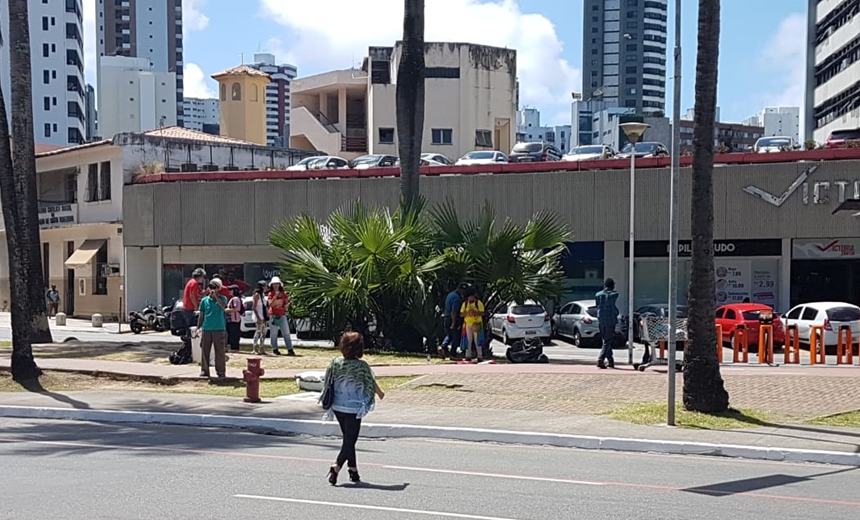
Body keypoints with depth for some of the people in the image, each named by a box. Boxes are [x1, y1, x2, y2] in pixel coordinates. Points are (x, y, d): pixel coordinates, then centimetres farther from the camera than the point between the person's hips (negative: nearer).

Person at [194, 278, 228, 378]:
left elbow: (223, 306, -21)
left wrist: (215, 296, -21)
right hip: (206, 329, 3)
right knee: (205, 351, 4)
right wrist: (198, 328, 8)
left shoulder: (222, 299, 2)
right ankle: (204, 371, 13)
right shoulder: (204, 300, 9)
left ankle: (221, 372, 4)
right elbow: (201, 315, 13)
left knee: (220, 351, -1)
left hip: (219, 329, -3)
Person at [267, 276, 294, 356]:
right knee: (273, 334, -1)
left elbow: (287, 303, 13)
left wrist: (287, 305, -10)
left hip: (282, 315, 2)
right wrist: (275, 296, -19)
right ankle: (275, 349, 7)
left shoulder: (283, 293, 9)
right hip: (273, 315, -2)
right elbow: (271, 304, -10)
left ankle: (290, 349, -4)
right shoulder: (271, 294, 2)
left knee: (286, 333, -2)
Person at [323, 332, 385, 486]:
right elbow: (372, 383, -3)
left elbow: (328, 382, 5)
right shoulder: (362, 365, -15)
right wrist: (380, 393, 18)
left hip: (338, 407, 5)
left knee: (348, 438, 18)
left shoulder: (335, 363, -3)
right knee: (350, 440, 0)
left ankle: (353, 470, 22)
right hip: (354, 408, -5)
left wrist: (329, 400, 20)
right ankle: (336, 467, -15)